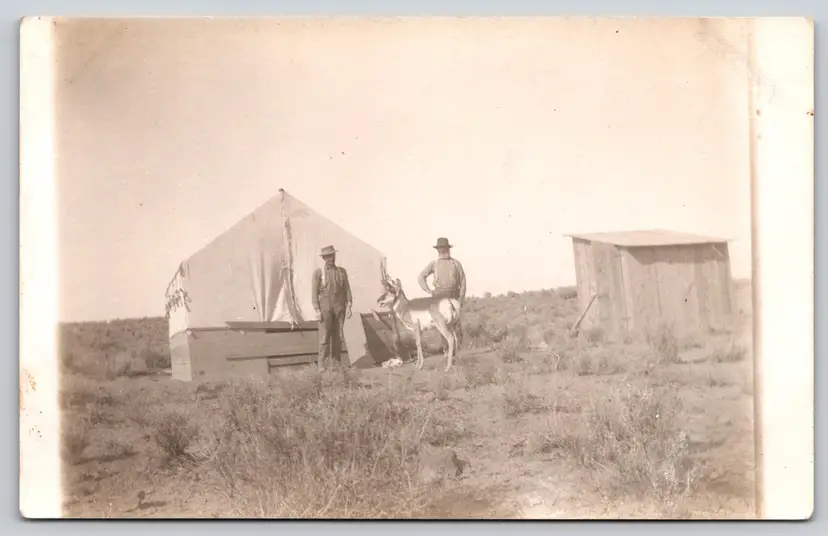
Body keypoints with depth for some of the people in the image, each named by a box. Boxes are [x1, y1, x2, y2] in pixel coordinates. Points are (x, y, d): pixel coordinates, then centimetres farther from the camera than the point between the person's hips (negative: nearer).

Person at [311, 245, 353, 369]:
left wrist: (349, 307, -4)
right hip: (325, 308, -3)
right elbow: (315, 292, -6)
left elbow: (347, 290, 5)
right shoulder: (318, 272, -4)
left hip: (340, 308, 3)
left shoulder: (342, 271, 6)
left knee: (338, 336, 3)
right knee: (324, 337, -7)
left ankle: (335, 362, 10)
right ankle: (322, 365, -3)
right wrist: (317, 311, -13)